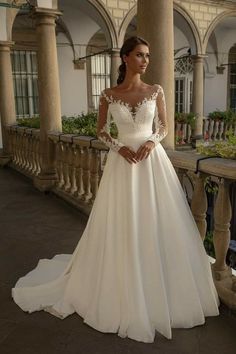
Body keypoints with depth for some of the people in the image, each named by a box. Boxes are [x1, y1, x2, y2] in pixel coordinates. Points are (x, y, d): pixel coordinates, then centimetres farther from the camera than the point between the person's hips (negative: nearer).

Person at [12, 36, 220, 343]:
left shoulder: (156, 91, 3)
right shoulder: (109, 95, 1)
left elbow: (163, 126, 8)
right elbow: (101, 130, 7)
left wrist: (151, 142, -12)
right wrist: (119, 147, -10)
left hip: (153, 160, 1)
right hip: (123, 162, -1)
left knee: (156, 223, 5)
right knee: (122, 226, 4)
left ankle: (158, 289, 26)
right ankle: (123, 289, 24)